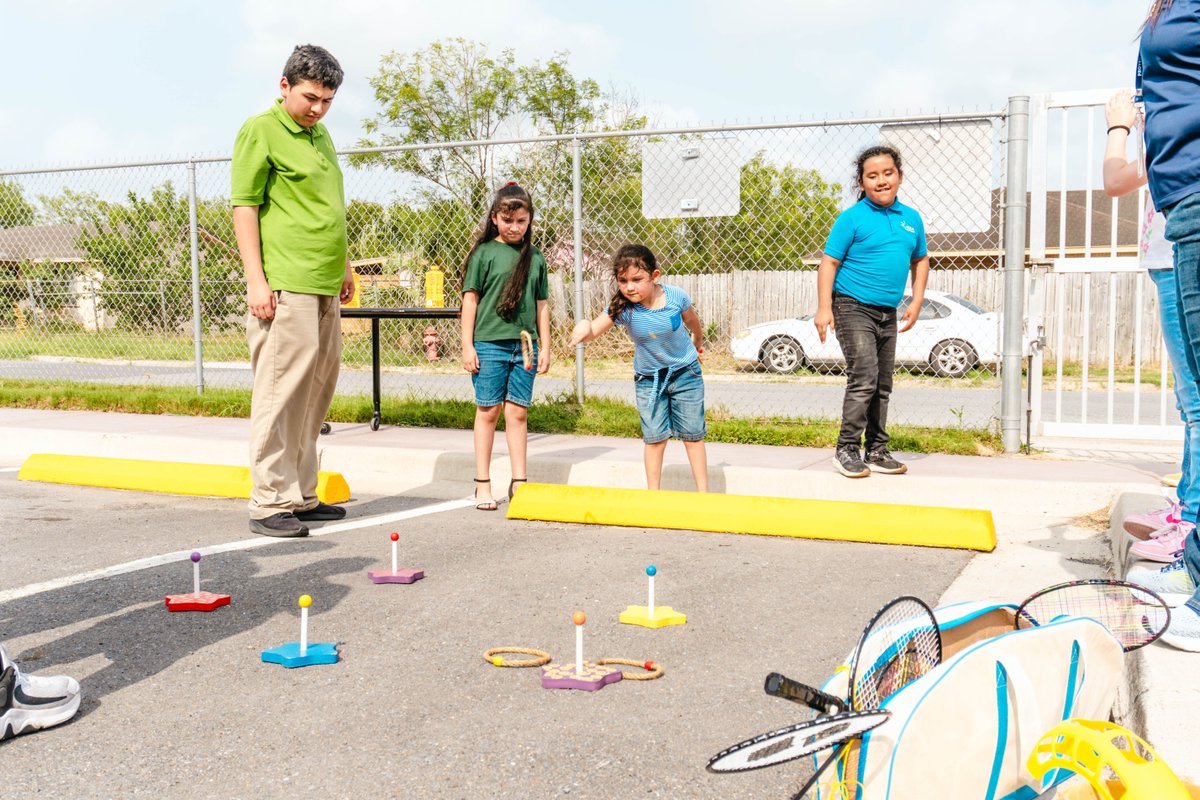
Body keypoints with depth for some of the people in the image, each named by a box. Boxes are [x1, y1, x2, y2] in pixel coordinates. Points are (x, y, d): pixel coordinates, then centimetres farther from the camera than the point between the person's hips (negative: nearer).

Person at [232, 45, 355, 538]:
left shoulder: (321, 135, 21)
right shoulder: (260, 130, -3)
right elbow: (244, 206, -8)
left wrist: (343, 268, 26)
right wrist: (255, 278, -15)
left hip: (324, 287, 9)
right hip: (285, 288, -8)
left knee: (315, 394, 12)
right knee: (280, 393, -8)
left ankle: (301, 496, 21)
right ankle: (270, 503, -2)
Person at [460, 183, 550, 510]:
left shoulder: (535, 257, 11)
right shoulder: (484, 253, 1)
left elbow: (541, 305, 14)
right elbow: (470, 299, 0)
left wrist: (544, 346, 10)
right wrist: (467, 345, -4)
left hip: (524, 345, 3)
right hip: (489, 343, -3)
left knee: (518, 412, 6)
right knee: (488, 410, 3)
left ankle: (519, 482, 13)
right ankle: (483, 484, 11)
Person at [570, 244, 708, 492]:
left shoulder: (676, 296, -21)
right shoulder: (622, 308, -23)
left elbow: (693, 322, 1)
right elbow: (594, 330, -37)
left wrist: (696, 346, 20)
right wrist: (583, 328, -61)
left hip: (686, 373, 0)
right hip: (648, 378, 0)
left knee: (692, 435, 7)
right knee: (655, 438, 3)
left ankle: (703, 492, 17)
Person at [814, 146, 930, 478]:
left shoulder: (911, 218, 9)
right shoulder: (852, 218, -7)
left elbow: (920, 260, 22)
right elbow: (829, 263, -8)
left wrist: (916, 302, 12)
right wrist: (824, 308, -16)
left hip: (888, 314, 6)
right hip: (853, 309, -6)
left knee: (882, 385, 11)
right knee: (864, 379, -15)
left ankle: (877, 451, 21)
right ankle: (846, 451, -7)